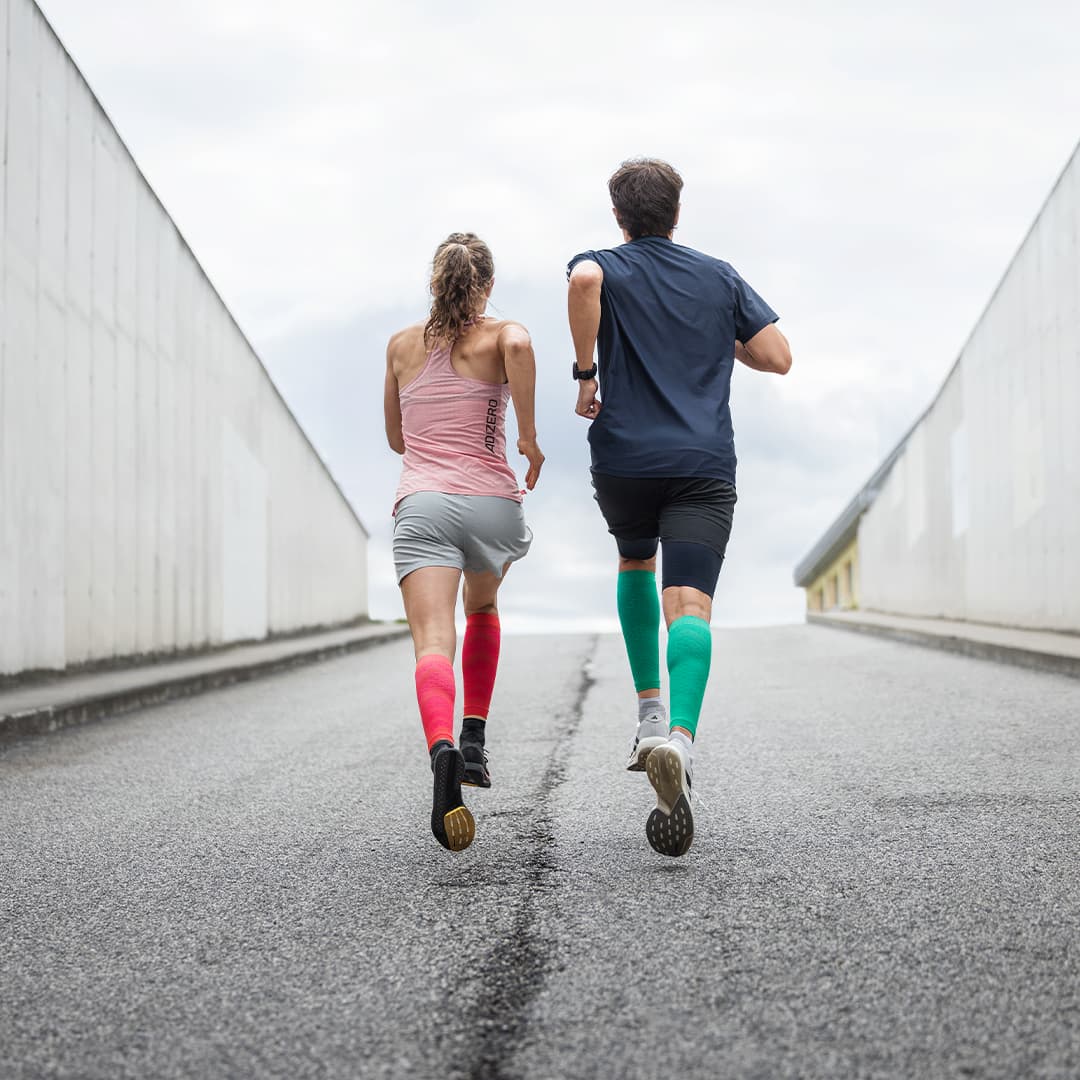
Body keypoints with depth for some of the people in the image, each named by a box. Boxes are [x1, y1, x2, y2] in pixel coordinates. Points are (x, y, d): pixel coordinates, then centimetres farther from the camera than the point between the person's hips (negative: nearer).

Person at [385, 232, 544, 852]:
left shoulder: (402, 346, 17)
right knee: (483, 607, 30)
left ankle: (443, 749, -44)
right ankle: (475, 743, 24)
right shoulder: (502, 336, 7)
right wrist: (528, 435, -11)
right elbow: (519, 346, -20)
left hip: (422, 503, 0)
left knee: (433, 642, -15)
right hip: (491, 503, 0)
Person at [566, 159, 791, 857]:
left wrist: (586, 372, -10)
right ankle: (681, 738, -37)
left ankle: (651, 715, 22)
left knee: (636, 563, 29)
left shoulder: (607, 266, 7)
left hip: (624, 459, 0)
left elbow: (583, 281, -19)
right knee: (689, 604, -11)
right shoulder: (720, 277, 14)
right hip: (705, 465, 0)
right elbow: (778, 357, 10)